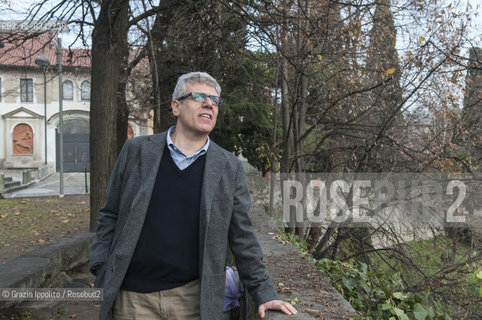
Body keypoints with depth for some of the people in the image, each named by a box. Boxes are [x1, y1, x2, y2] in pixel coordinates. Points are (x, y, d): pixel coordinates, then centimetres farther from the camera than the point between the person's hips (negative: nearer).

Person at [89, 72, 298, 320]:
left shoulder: (229, 168, 0)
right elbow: (110, 215, 6)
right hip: (132, 297, 0)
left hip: (192, 298, 0)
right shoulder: (136, 150, 0)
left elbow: (242, 238, 2)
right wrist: (101, 271, -1)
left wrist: (264, 294, 0)